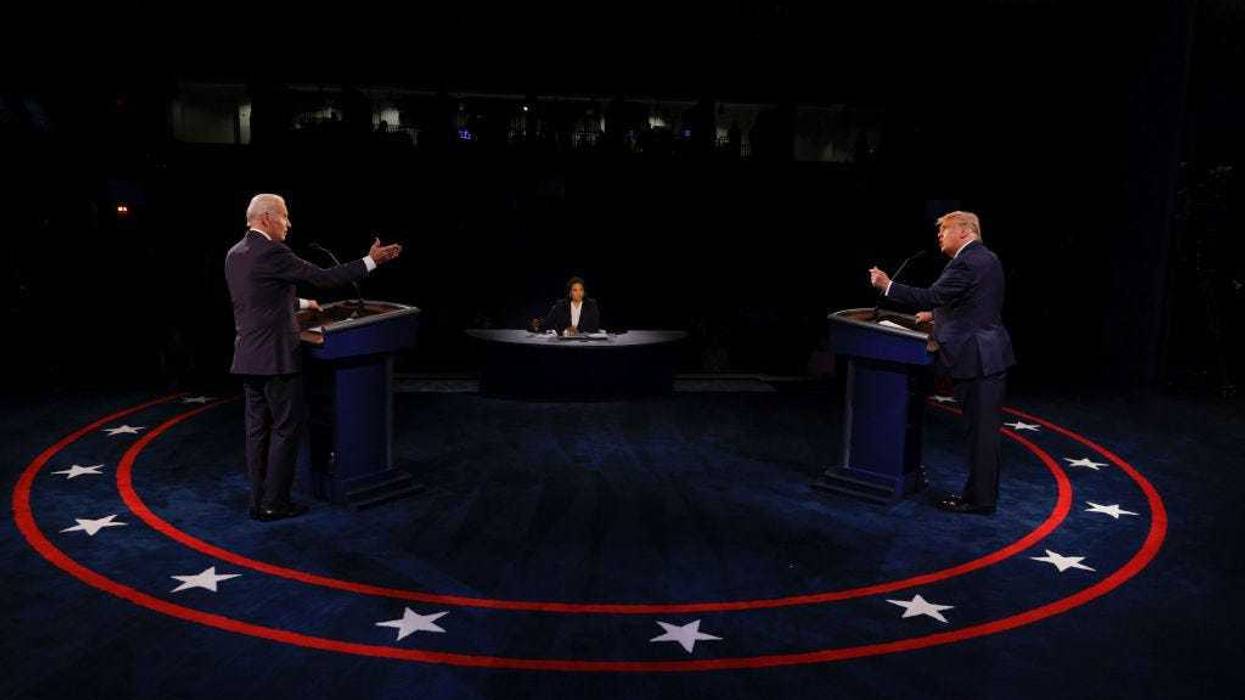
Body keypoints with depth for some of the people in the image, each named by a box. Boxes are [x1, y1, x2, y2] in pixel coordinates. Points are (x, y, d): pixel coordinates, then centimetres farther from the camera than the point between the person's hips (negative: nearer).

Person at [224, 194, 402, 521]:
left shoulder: (234, 254, 12)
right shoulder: (272, 252, -15)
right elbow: (322, 277, -13)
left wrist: (301, 303, 33)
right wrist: (371, 260, -7)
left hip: (247, 358, 9)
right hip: (275, 357, -8)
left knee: (258, 428, 12)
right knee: (287, 427, 0)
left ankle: (259, 501, 16)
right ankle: (274, 503, 3)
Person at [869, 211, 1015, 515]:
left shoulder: (967, 263, -16)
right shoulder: (986, 258, 16)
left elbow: (931, 296, -21)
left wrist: (887, 286, -16)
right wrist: (937, 314, 22)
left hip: (977, 358, -10)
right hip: (990, 354, 10)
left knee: (981, 431, -3)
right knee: (983, 430, 15)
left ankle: (980, 499, 4)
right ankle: (980, 492, 23)